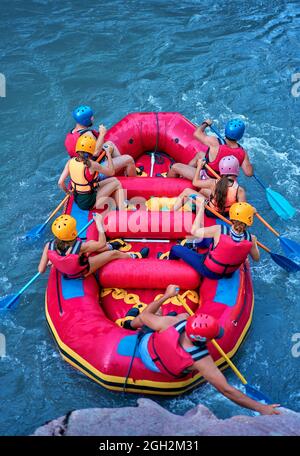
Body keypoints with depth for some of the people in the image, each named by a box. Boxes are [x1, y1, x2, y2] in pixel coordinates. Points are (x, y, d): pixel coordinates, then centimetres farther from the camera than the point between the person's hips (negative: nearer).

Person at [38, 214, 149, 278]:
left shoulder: (49, 246, -30)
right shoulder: (79, 247, -40)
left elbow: (41, 270, -20)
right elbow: (102, 243, -22)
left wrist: (50, 262, 1)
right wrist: (99, 222, -12)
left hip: (64, 271, 5)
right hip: (81, 273, -5)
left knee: (92, 242, 22)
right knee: (114, 253, 10)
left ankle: (110, 246, 53)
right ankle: (136, 256, 38)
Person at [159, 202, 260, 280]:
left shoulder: (219, 231, -35)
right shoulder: (250, 239, -26)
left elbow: (194, 231, -19)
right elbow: (256, 258, -5)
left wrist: (201, 209, -12)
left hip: (209, 271, -4)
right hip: (229, 273, 5)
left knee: (175, 248, 11)